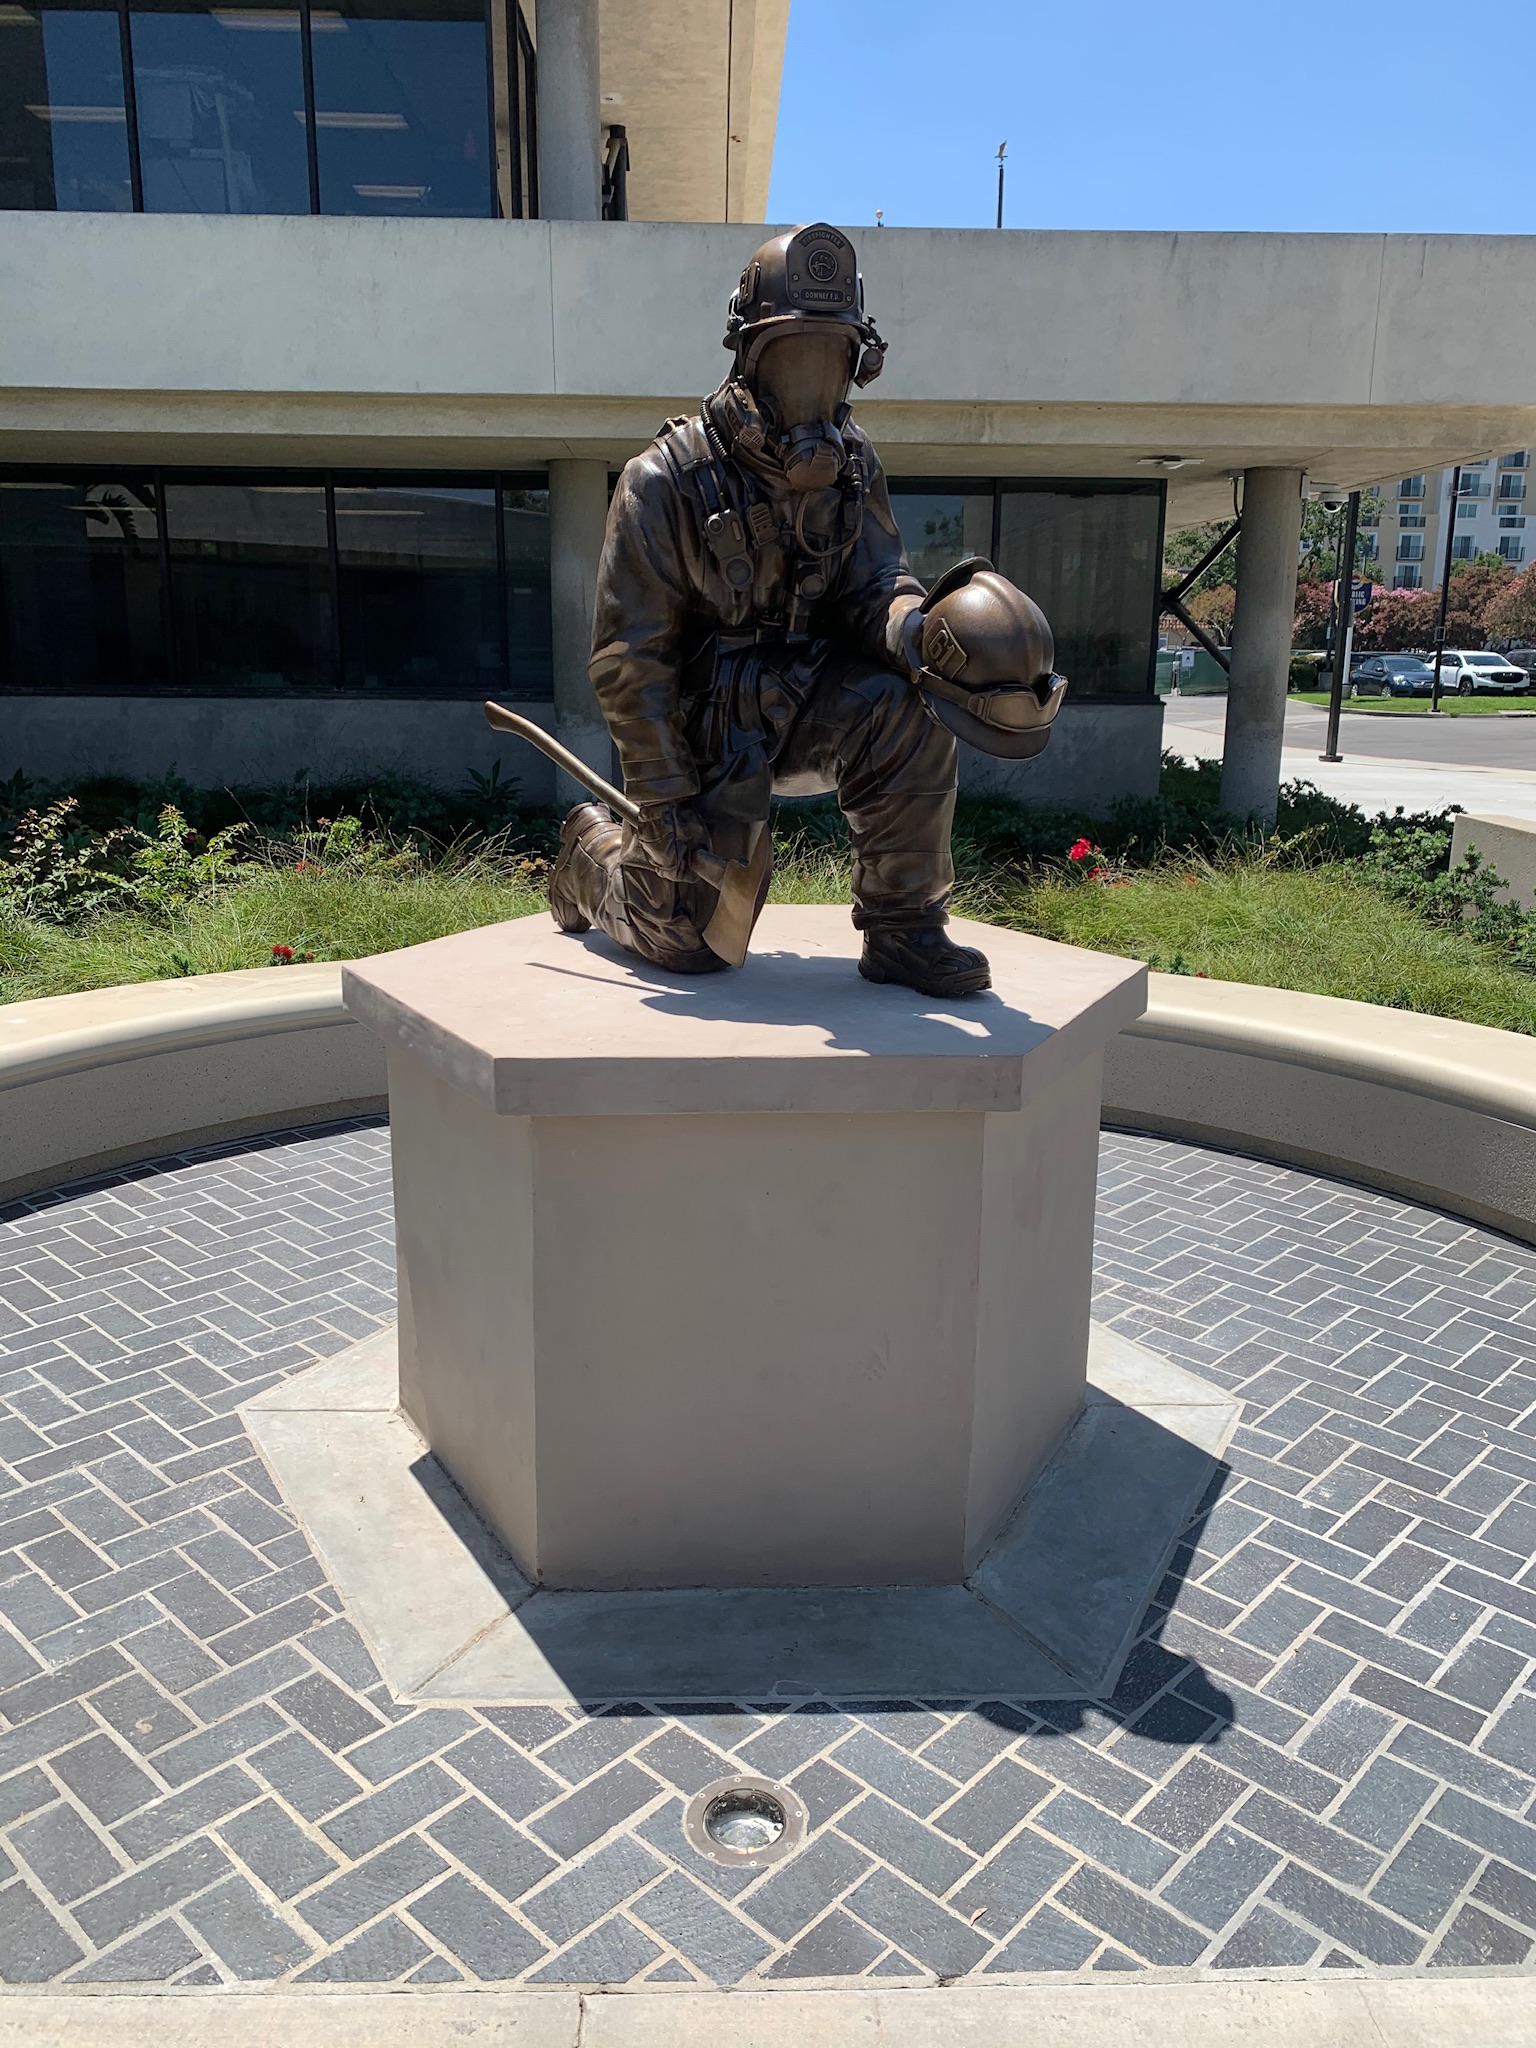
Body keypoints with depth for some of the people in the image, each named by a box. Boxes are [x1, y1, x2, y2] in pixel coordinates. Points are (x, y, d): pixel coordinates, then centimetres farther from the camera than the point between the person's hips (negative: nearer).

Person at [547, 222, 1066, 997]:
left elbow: (875, 589, -9)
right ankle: (594, 846, 31)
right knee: (690, 944, -2)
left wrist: (925, 628, -34)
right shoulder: (668, 479, -17)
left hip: (808, 702, 4)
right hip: (707, 725, -3)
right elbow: (628, 658, -16)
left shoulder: (853, 465, -1)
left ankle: (903, 928, -14)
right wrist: (663, 801, -18)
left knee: (904, 706, -29)